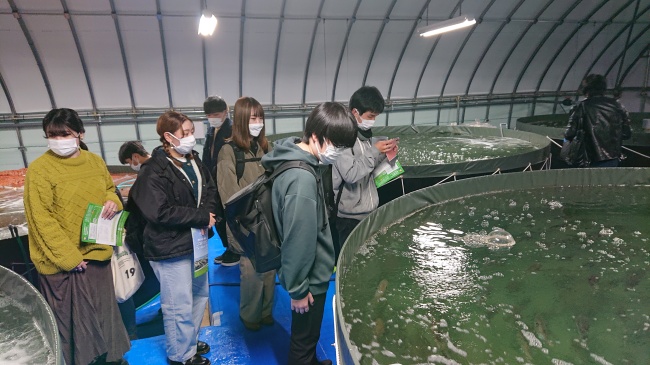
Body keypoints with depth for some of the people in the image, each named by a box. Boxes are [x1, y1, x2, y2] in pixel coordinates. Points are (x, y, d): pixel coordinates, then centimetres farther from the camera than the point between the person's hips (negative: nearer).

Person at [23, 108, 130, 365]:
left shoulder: (95, 161, 2)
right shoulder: (39, 169, -13)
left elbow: (109, 188, 18)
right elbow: (41, 219, -15)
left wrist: (112, 200, -7)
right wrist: (68, 257, -17)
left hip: (97, 252, 5)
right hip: (62, 263, -5)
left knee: (103, 311, 20)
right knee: (72, 319, 8)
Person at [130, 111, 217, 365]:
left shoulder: (194, 160, 6)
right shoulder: (153, 172, -20)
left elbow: (209, 189, 9)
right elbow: (160, 212, -28)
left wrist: (207, 213, -12)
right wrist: (201, 217, -22)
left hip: (195, 240, 9)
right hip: (170, 247, -9)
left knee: (200, 294, 22)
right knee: (179, 306, 5)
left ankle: (190, 340, 43)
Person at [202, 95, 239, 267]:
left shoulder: (232, 130, -15)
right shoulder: (211, 131, 11)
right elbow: (207, 157, 13)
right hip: (214, 182, 8)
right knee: (219, 218, 16)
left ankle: (237, 252, 22)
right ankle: (229, 249, 33)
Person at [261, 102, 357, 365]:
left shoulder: (299, 162, -1)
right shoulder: (302, 179, -31)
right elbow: (298, 240, -27)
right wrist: (297, 288, -18)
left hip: (311, 273, 9)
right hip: (310, 278, -9)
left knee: (307, 333, 30)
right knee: (305, 337, 15)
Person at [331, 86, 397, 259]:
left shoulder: (364, 133, 7)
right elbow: (351, 174, -26)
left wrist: (384, 153, -2)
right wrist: (374, 151, -22)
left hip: (369, 209, 8)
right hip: (351, 214, -8)